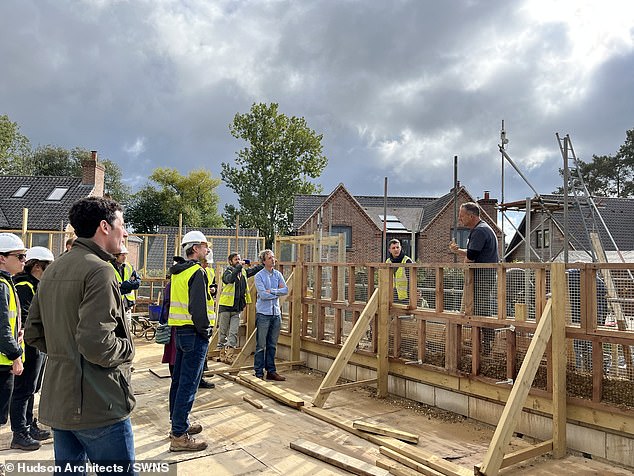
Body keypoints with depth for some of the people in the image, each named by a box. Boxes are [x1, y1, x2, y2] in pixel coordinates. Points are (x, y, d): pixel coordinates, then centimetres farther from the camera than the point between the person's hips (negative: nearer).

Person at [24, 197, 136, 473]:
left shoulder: (53, 269, 11)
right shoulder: (99, 270, -18)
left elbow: (33, 334, 15)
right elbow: (96, 344, -27)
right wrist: (127, 348, -9)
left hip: (57, 401, 9)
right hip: (97, 404, -9)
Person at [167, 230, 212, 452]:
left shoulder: (176, 273, 13)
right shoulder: (197, 272, -15)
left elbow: (168, 299, 17)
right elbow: (198, 307, -23)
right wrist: (205, 331, -14)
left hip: (179, 331, 10)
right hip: (194, 334, -10)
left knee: (178, 380, 17)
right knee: (188, 384, -5)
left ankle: (179, 423, 31)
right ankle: (179, 436, 0)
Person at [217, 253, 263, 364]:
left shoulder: (244, 271, 10)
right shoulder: (227, 271, -8)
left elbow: (255, 269, 22)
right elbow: (230, 278, -29)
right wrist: (239, 266, -29)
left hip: (237, 308, 5)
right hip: (226, 306, -5)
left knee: (233, 333, 0)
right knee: (223, 331, 6)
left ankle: (230, 356, -1)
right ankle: (222, 354, 17)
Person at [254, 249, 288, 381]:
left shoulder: (278, 274, 10)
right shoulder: (259, 276, -5)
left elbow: (285, 290, -1)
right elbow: (263, 294, -15)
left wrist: (272, 291, -12)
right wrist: (278, 292, -5)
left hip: (276, 313, 5)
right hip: (263, 313, -5)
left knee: (272, 345, 11)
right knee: (261, 345, 0)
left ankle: (271, 371, 19)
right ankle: (259, 372, 9)